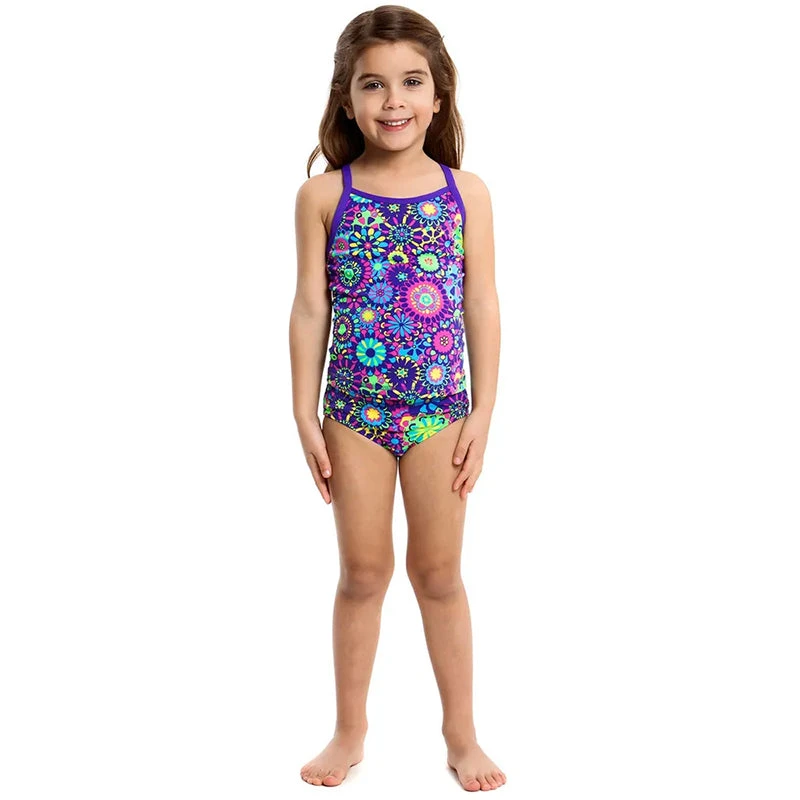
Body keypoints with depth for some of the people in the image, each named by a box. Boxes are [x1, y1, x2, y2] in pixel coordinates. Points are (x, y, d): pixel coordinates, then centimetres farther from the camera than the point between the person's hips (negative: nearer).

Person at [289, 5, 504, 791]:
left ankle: (461, 732, 25)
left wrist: (482, 412, -3)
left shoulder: (466, 193, -2)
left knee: (438, 572, 10)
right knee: (362, 572, 11)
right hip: (355, 410, 0)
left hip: (440, 409, 0)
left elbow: (482, 308, 0)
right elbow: (310, 309, -2)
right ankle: (350, 730, 27)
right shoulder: (323, 195, -3)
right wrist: (306, 416, -3)